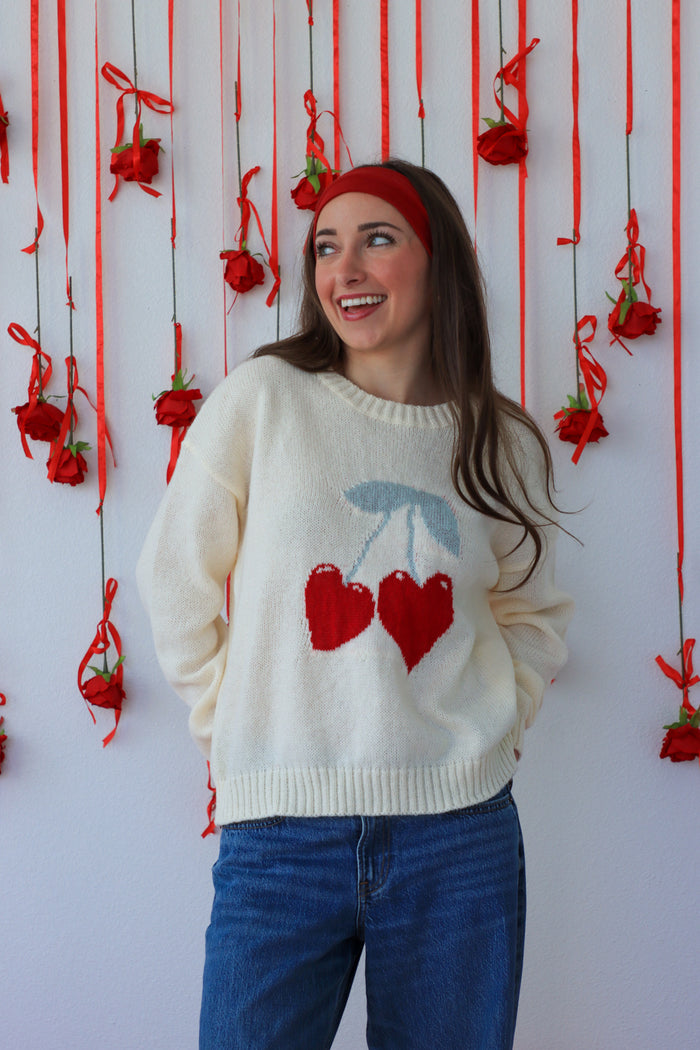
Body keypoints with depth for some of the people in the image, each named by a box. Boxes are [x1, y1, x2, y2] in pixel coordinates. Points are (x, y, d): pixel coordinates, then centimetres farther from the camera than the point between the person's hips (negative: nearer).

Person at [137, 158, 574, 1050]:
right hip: (280, 831, -2)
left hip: (461, 835, 2)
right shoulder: (261, 398, -2)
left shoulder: (502, 443, 6)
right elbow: (178, 582, 4)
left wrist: (500, 724, 7)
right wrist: (234, 728, 2)